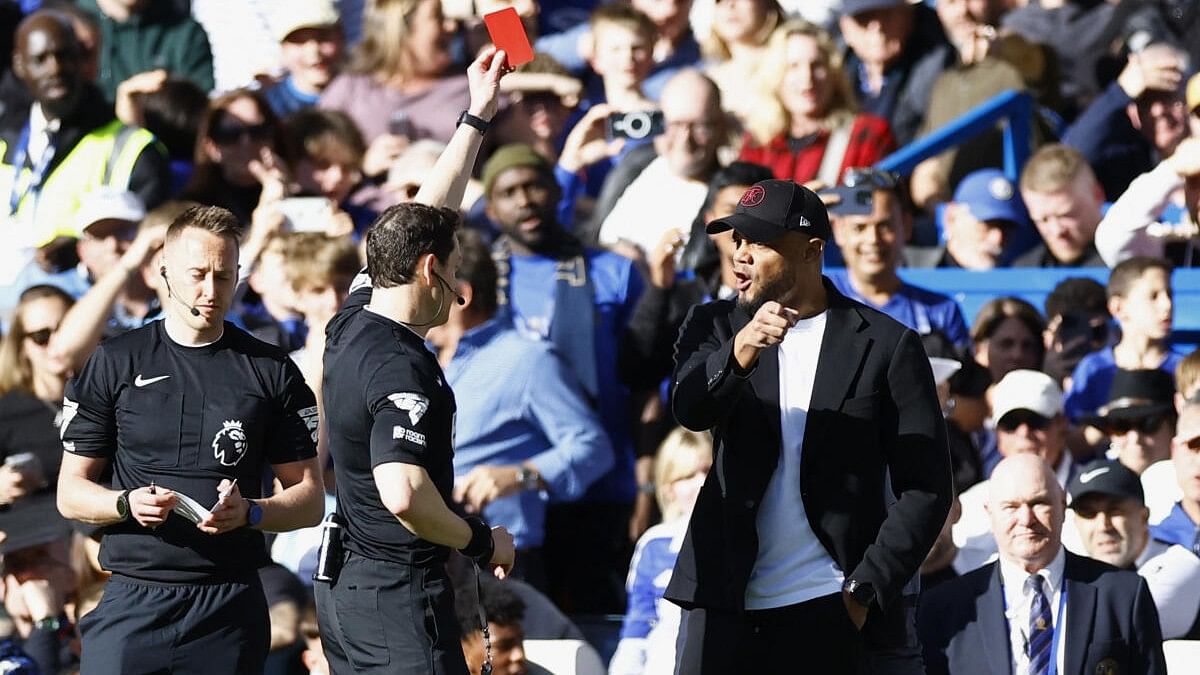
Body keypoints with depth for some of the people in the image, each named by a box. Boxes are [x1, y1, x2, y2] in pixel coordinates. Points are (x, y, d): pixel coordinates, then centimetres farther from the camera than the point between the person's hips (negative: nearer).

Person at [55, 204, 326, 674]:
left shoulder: (271, 372, 8)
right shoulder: (114, 364, 7)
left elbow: (309, 499, 9)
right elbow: (70, 494, 8)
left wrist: (249, 513, -11)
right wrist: (127, 504, -12)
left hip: (231, 606, 1)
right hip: (132, 600, -1)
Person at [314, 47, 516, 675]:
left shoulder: (351, 321, 8)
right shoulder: (401, 368, -19)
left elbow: (421, 221, 21)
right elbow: (402, 494, -32)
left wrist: (478, 115, 26)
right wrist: (482, 540, -16)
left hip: (342, 586, 10)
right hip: (400, 594, -10)